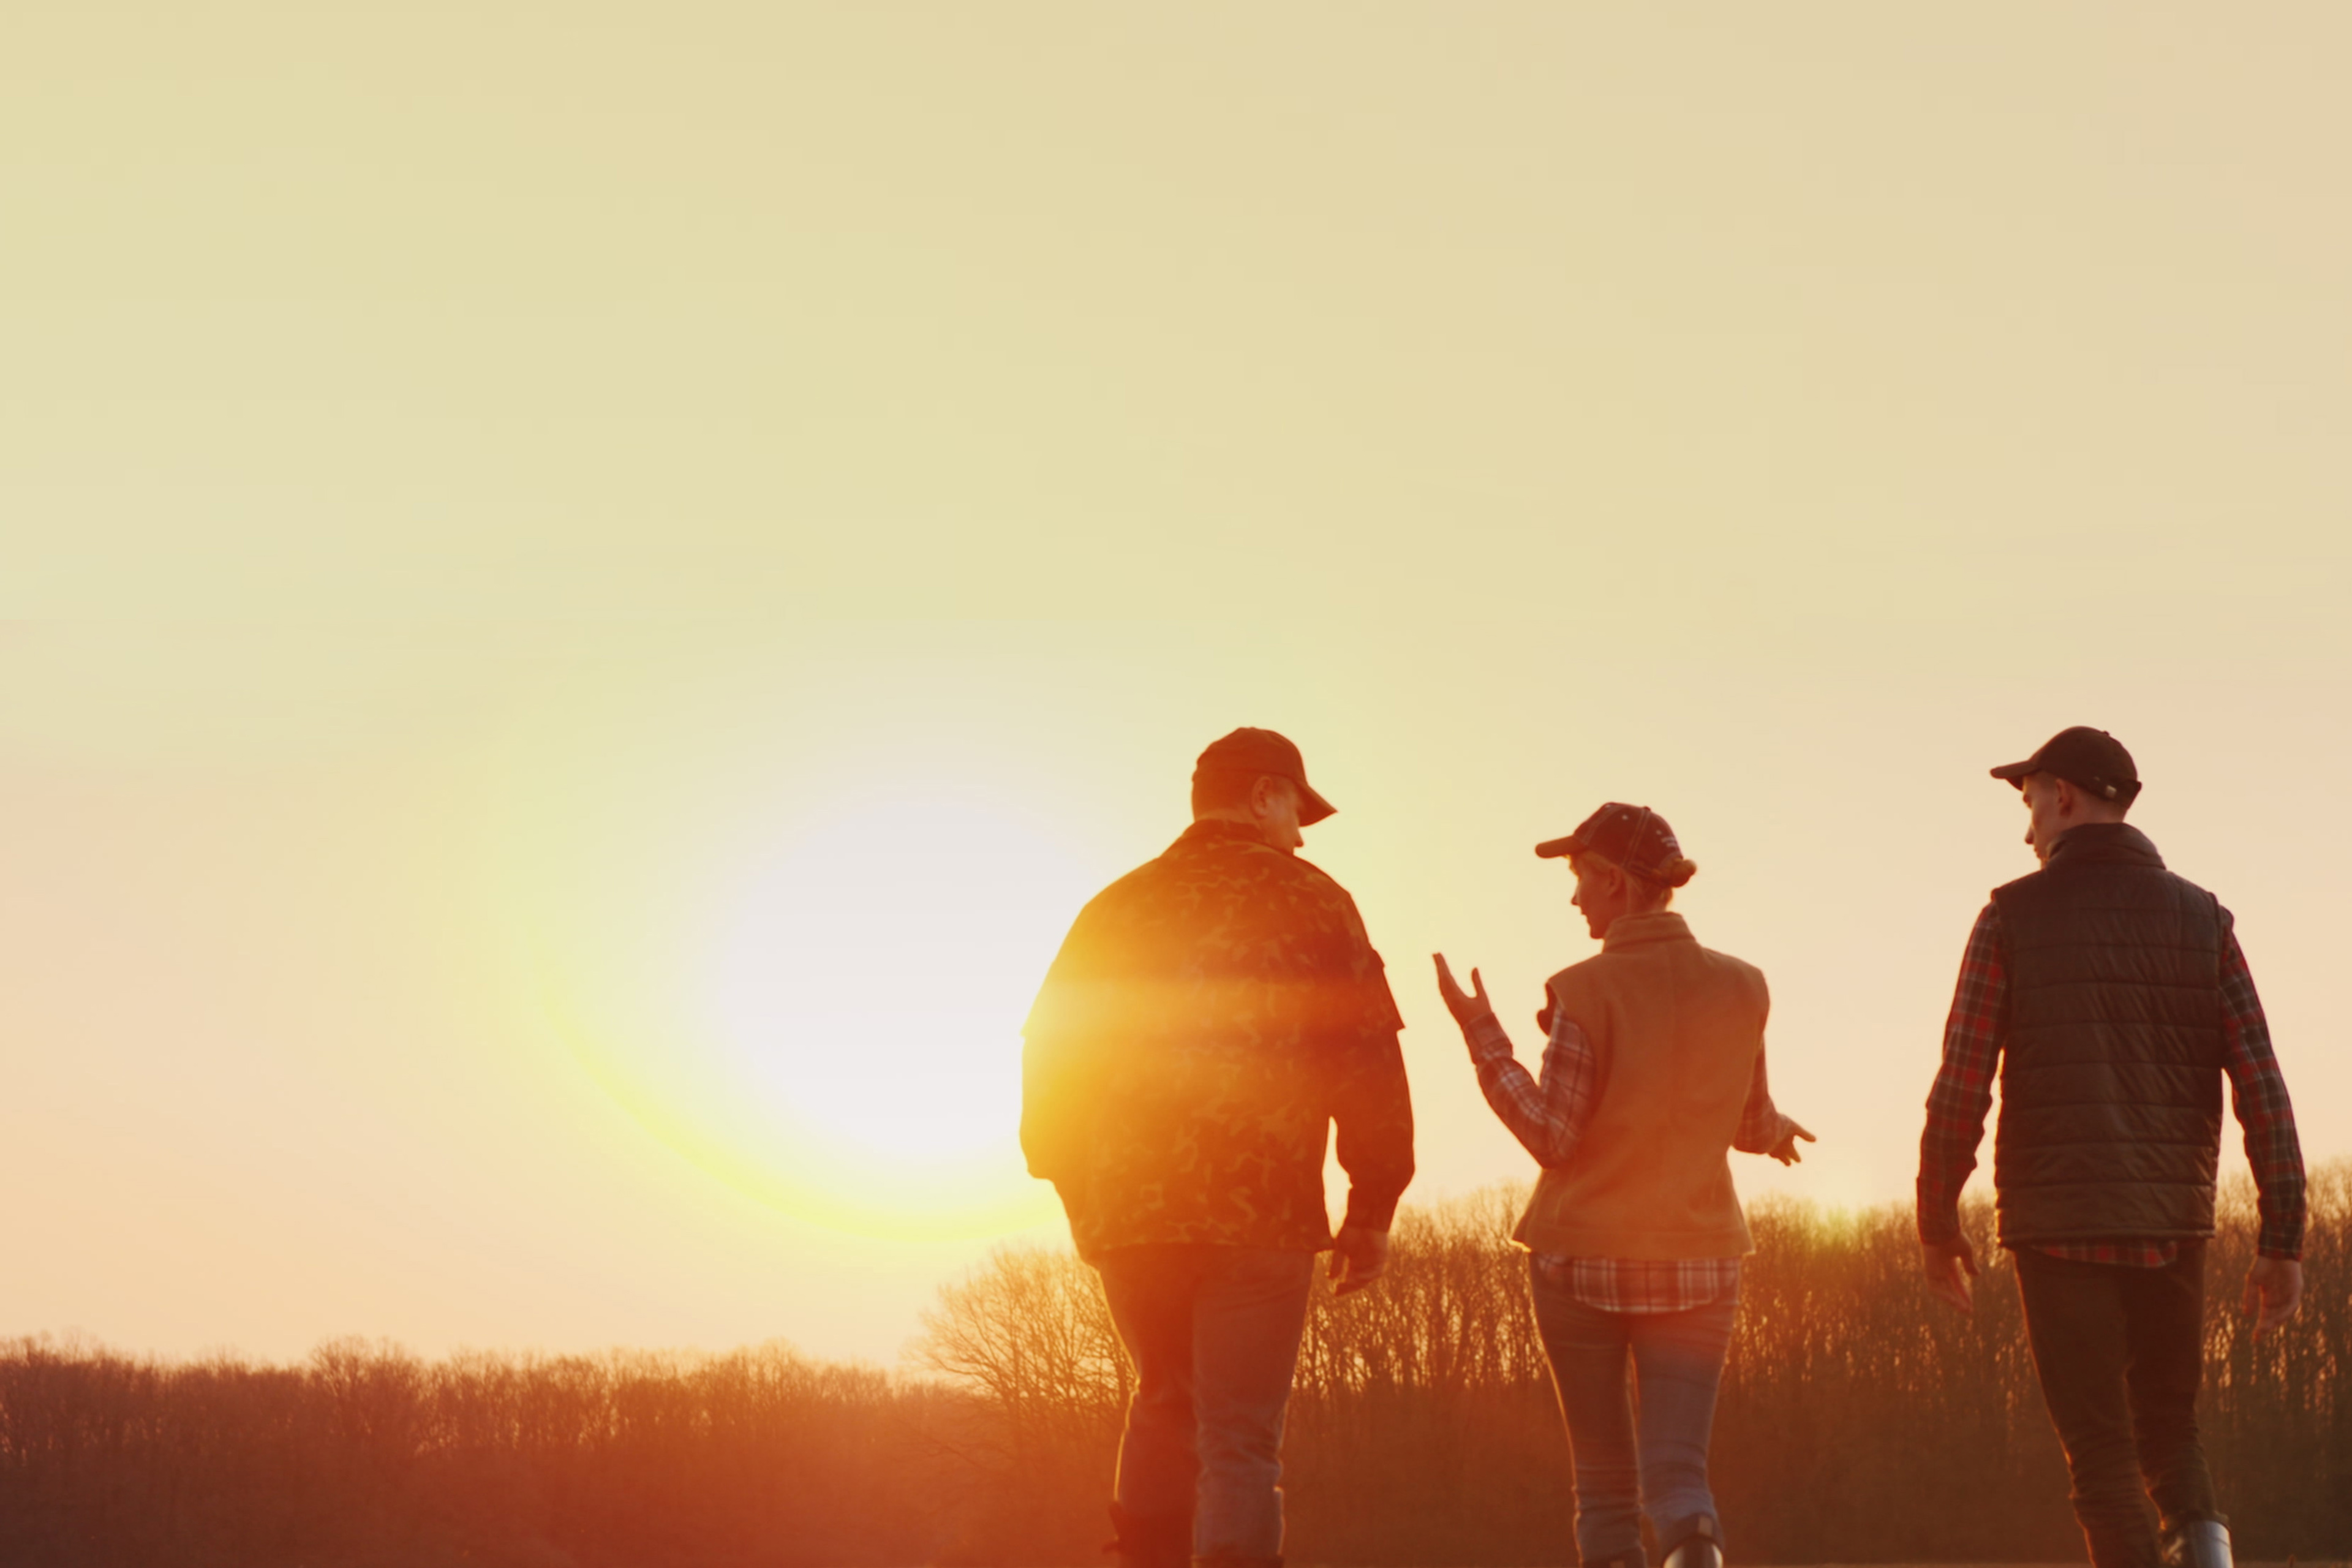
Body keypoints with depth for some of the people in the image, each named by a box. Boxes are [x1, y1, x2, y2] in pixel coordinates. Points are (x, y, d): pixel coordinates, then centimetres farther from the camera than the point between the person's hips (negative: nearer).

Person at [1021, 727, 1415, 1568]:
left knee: (1165, 1406, 24)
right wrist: (1371, 1209, 0)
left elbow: (1051, 1060, 13)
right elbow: (1366, 1062, -5)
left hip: (1126, 1214, 4)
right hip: (1261, 1215, -4)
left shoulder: (1117, 909, 12)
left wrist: (1078, 1190, 21)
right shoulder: (1308, 905, 1)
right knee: (1239, 1438, -3)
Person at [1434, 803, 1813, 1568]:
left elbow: (1552, 1138, -12)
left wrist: (1482, 1037, -4)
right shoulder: (1740, 988, 0)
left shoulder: (1584, 993, -11)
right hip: (1694, 1263, 2)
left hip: (1583, 1257, -2)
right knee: (1676, 1473, 0)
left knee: (1604, 1478, 13)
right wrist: (1774, 1128, 35)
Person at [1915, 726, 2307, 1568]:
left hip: (2058, 1228, -3)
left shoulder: (2013, 916, -4)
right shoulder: (2202, 920, 4)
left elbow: (1960, 1088, -6)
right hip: (2172, 1228, 3)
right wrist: (2284, 1242, 0)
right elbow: (2263, 1088, -2)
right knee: (2167, 1432, 19)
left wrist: (1936, 1226, 6)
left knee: (2102, 1452, 4)